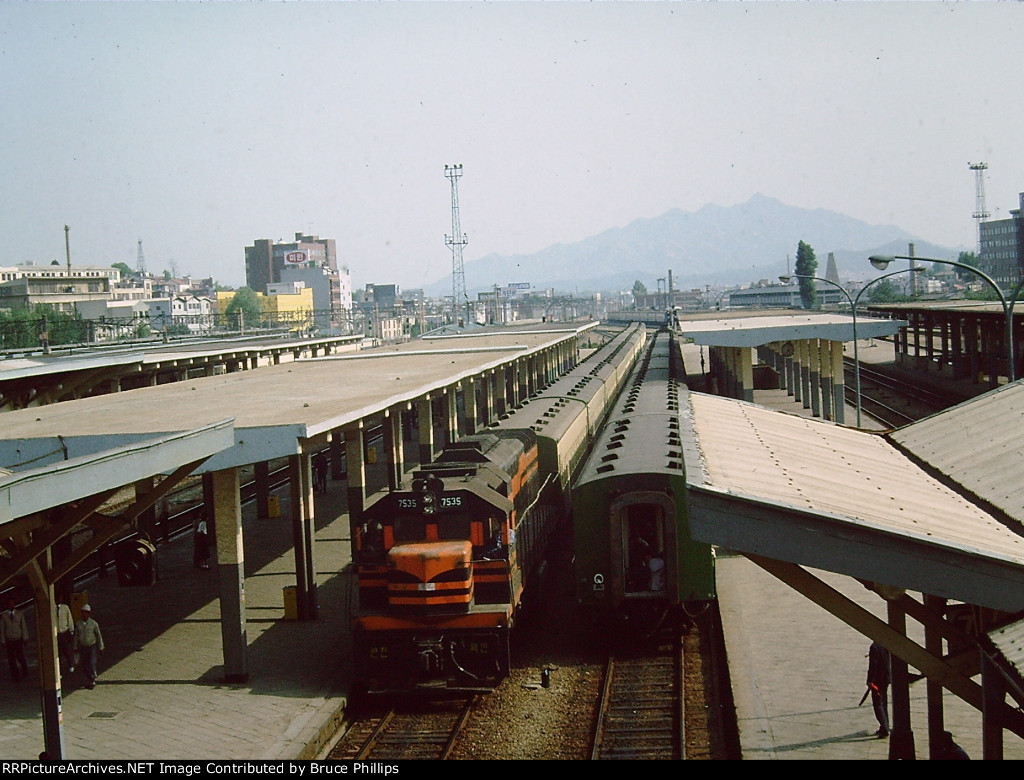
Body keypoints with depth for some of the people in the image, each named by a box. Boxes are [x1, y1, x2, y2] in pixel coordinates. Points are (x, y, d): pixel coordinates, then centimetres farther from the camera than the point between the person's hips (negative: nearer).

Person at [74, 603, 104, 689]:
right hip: (83, 647, 3)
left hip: (92, 646, -3)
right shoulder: (79, 624, -1)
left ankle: (93, 680, 3)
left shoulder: (94, 624, -10)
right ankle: (88, 681, 19)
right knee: (85, 666, 5)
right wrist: (76, 647, 11)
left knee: (92, 663, -11)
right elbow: (76, 636, 9)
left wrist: (101, 648, 1)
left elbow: (99, 636, -2)